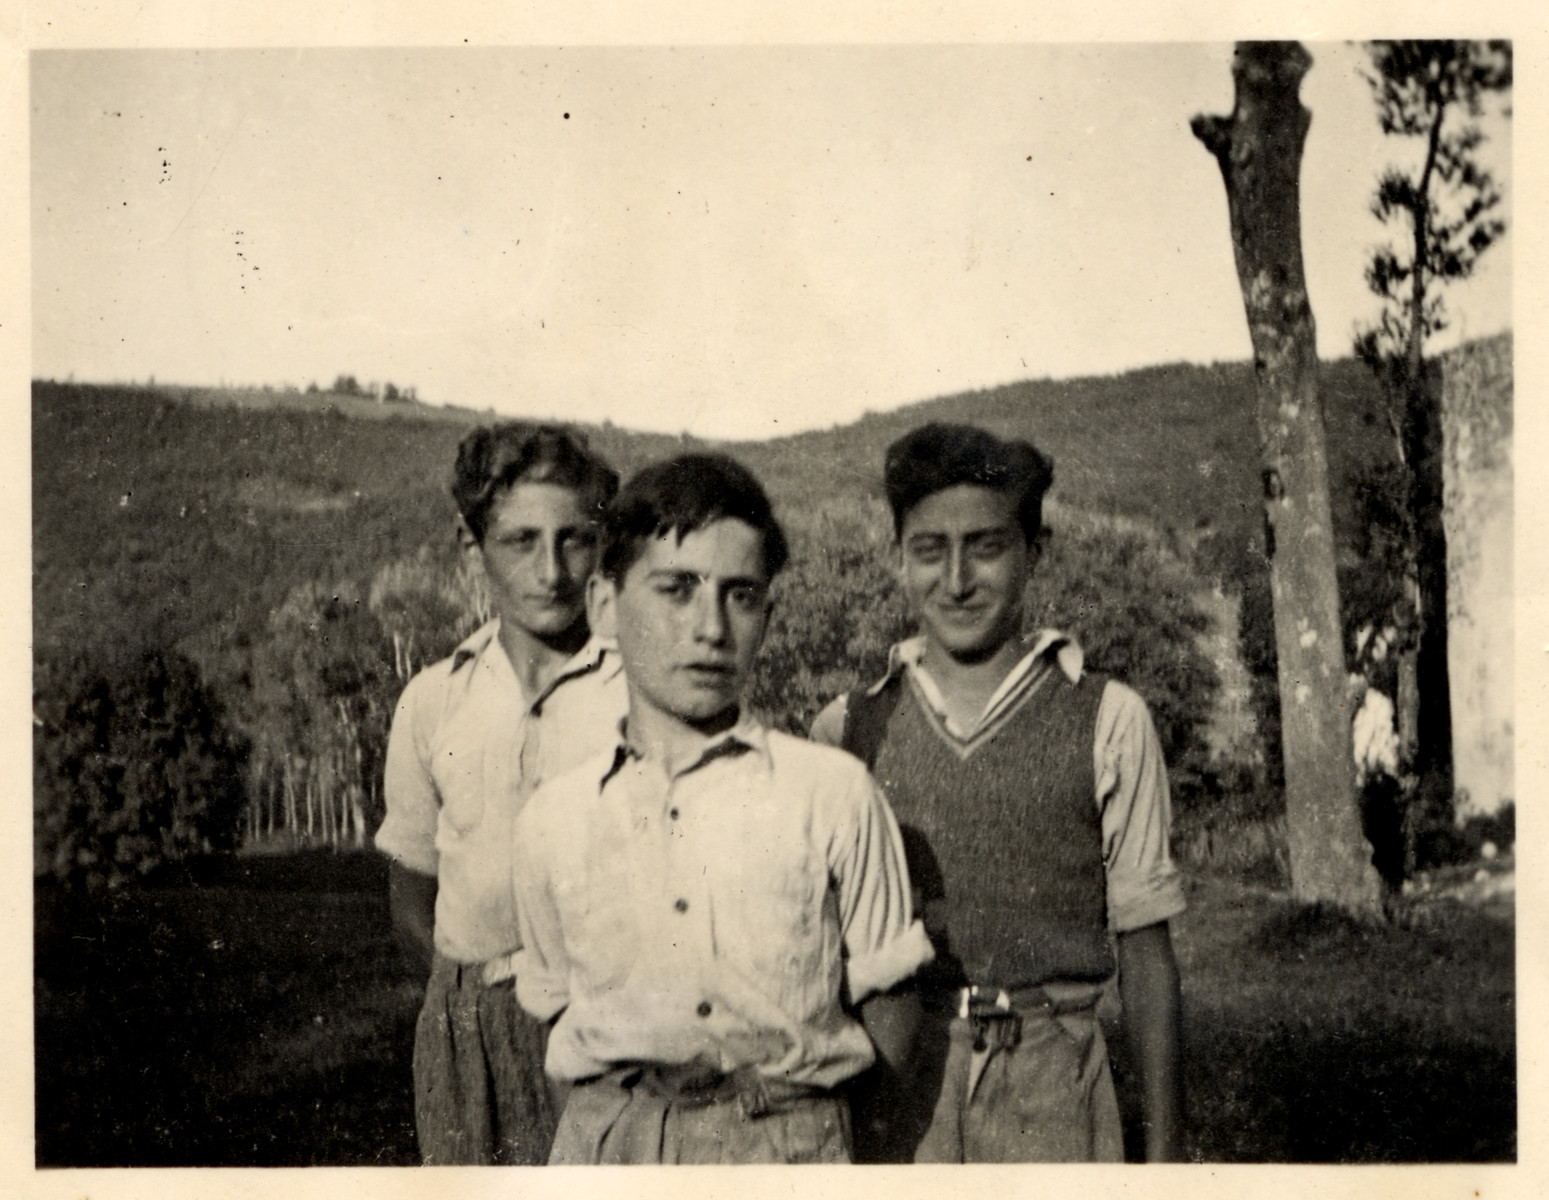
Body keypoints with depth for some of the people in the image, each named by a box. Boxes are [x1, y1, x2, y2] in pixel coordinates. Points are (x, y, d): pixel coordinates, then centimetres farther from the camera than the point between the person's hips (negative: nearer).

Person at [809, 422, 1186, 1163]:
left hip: (1048, 1082, -1)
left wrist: (1163, 1147, 1)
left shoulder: (1107, 723, 3)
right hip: (888, 1088, 1)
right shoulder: (847, 729, 7)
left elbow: (1145, 950, 4)